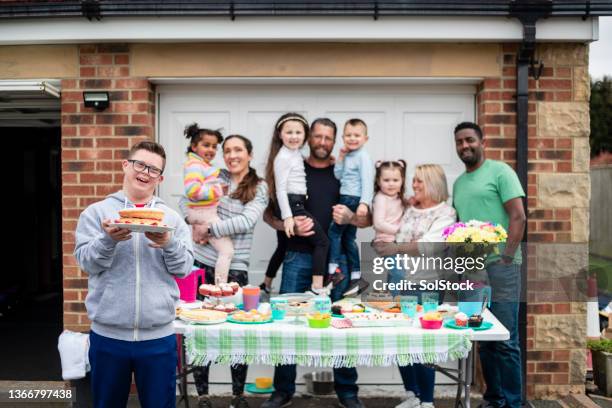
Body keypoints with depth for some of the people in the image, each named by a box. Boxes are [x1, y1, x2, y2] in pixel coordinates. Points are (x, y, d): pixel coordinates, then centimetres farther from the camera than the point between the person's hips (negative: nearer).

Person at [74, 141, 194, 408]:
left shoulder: (172, 218, 5)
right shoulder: (96, 212, 2)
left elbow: (184, 267, -1)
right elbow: (87, 263, -5)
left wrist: (169, 244, -20)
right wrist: (109, 239, -22)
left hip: (158, 336, 1)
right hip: (107, 334, 0)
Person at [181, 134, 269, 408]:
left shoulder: (259, 188, -1)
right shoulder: (214, 177, 7)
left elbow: (247, 221, -14)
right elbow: (185, 200, 8)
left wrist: (211, 229, -18)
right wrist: (194, 221, -11)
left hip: (234, 268, -2)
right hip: (201, 262, 2)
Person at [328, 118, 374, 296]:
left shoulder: (363, 156, -9)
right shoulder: (349, 156, 16)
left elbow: (367, 181, -18)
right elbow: (338, 175, 11)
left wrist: (364, 203, -28)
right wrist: (341, 157, 1)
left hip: (353, 200, -9)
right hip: (346, 199, 9)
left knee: (334, 231, -11)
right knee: (348, 238, 11)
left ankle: (333, 270, -7)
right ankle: (356, 278, 17)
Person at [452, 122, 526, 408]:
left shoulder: (500, 171, -1)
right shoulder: (458, 183, 18)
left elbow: (518, 216, -8)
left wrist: (506, 258, -15)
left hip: (499, 265, -6)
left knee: (505, 340, -3)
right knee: (485, 340, 11)